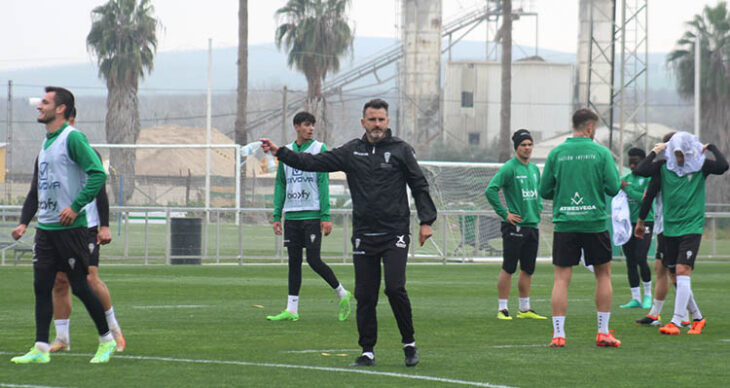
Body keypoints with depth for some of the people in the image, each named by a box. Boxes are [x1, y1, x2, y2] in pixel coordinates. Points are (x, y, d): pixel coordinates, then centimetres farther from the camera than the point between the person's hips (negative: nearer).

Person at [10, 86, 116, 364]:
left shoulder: (72, 138, -12)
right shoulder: (47, 141, 15)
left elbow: (98, 174, -19)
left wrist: (75, 207, -23)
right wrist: (25, 224, 21)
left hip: (70, 227, -8)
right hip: (46, 226, 8)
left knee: (79, 286, -2)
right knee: (41, 287, 3)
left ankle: (106, 340, 12)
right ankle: (41, 349, 4)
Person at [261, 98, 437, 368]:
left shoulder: (400, 150, 2)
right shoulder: (351, 152, 8)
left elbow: (419, 185, 6)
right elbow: (315, 163, 5)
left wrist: (426, 221, -1)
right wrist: (280, 152, -3)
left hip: (395, 234, -3)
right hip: (363, 236, 3)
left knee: (395, 288, -15)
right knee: (365, 296, 2)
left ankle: (409, 343, 2)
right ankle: (368, 352, 11)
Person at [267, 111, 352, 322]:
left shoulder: (319, 149, -1)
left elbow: (323, 183, -6)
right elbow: (280, 184, 15)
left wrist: (326, 216, -12)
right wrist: (277, 216, 9)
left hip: (312, 215, -5)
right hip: (291, 215, 5)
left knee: (314, 260, -8)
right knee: (294, 261, 5)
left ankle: (342, 294, 11)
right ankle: (292, 310, 7)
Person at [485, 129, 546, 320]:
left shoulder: (534, 168, 14)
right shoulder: (509, 168, -10)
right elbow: (491, 190, -17)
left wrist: (538, 209, 14)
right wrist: (504, 213, -16)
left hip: (532, 225, 7)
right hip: (515, 226, -7)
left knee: (528, 269, 11)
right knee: (508, 268, -6)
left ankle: (525, 309, 19)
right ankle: (502, 309, -2)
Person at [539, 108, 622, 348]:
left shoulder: (556, 154, 2)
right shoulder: (601, 152, -3)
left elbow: (544, 191, 4)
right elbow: (614, 188, -6)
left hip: (564, 223, 1)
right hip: (594, 222, -1)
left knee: (561, 278, 2)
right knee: (603, 274, 13)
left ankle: (558, 334, -5)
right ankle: (603, 333, 12)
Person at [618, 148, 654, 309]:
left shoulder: (649, 178, -4)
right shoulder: (625, 178, 15)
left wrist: (627, 189, -16)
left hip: (644, 222, -6)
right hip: (627, 223, 6)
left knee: (640, 258, -13)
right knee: (630, 261, 3)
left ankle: (648, 294, 4)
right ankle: (635, 298, 7)